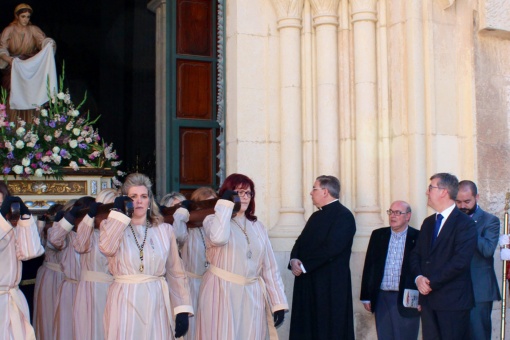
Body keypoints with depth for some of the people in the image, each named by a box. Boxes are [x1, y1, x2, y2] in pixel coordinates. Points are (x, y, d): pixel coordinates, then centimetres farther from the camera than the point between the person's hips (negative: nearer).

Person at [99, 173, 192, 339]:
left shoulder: (164, 230, 6)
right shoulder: (112, 226, 5)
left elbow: (176, 273, 5)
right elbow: (107, 248, -19)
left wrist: (183, 309, -2)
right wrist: (118, 212, -10)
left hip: (156, 302, 1)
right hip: (125, 302, -1)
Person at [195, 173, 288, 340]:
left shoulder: (257, 226, 12)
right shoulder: (212, 220, 0)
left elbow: (270, 267, 9)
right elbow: (218, 238, -25)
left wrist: (278, 302, 2)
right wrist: (225, 203, -13)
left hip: (252, 296, 4)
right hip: (222, 293, -4)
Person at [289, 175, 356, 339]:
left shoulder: (344, 215, -10)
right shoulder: (316, 216, 18)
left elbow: (331, 248, -20)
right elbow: (301, 242, 14)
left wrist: (304, 265, -16)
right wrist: (294, 260, -7)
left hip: (331, 284, -8)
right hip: (308, 282, 8)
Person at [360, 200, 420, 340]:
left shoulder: (418, 238, -4)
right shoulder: (378, 235, 8)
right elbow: (369, 266, 9)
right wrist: (366, 296, 6)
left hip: (406, 300, -4)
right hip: (382, 298, 4)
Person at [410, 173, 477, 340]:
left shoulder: (465, 223, -9)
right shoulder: (428, 223, 16)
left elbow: (460, 261, -18)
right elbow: (416, 254, 15)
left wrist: (431, 282, -15)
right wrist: (419, 277, -5)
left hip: (453, 300, -6)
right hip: (428, 298, 7)